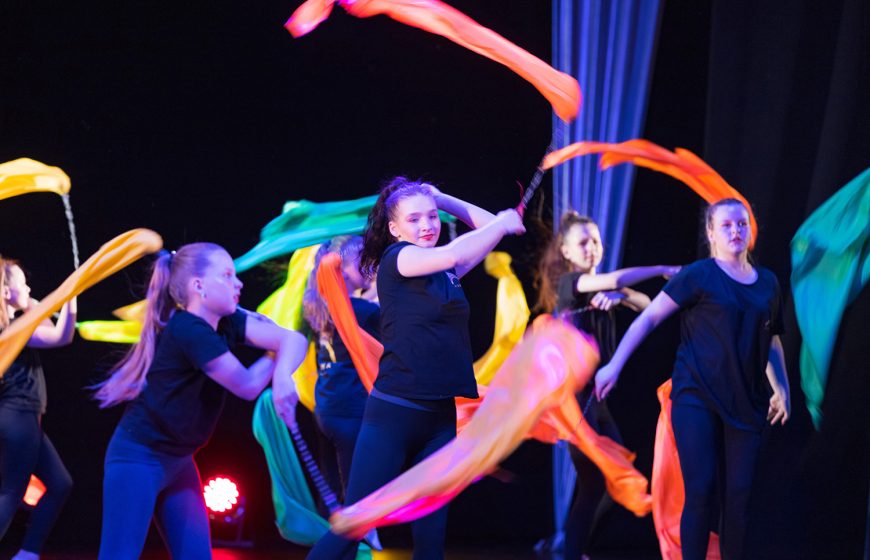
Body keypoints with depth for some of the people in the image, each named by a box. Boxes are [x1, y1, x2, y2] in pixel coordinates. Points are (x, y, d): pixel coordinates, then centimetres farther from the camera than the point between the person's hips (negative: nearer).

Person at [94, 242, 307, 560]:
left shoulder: (226, 322, 2)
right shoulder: (189, 331, -23)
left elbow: (294, 340, -6)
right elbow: (247, 386, -15)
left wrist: (282, 374, -26)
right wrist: (274, 356, 2)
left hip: (178, 459, 9)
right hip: (139, 458, -9)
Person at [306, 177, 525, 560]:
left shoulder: (445, 270, 12)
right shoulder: (395, 258, -4)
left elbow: (491, 229, 21)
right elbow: (451, 255, -20)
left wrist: (442, 200, 12)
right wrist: (504, 223, -7)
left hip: (440, 417, 6)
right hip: (392, 413, -6)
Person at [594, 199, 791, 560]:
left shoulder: (768, 283, 10)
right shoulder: (699, 275, -4)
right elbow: (649, 317, -4)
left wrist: (782, 389, 15)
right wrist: (615, 365, -9)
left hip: (745, 404, 4)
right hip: (696, 398, -4)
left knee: (738, 495, 1)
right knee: (701, 492, -9)